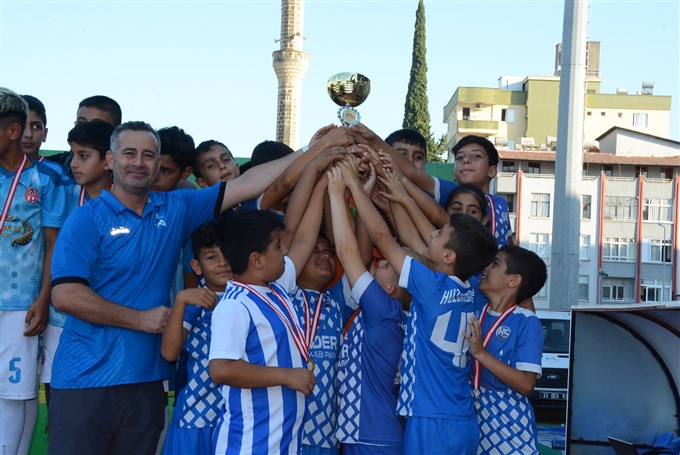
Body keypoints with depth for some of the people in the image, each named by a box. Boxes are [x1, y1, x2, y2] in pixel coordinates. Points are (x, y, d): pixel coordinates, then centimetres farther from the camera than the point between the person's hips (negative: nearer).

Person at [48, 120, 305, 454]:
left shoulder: (177, 209, 9)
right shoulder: (87, 220, -5)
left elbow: (248, 185, 7)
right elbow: (64, 295, -14)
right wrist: (140, 319, -11)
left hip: (147, 380, 4)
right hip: (85, 383, -4)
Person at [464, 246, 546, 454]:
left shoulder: (526, 322, -11)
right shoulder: (473, 311, 4)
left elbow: (526, 384, -18)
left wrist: (480, 353, -23)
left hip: (507, 418, -5)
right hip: (469, 412, 5)